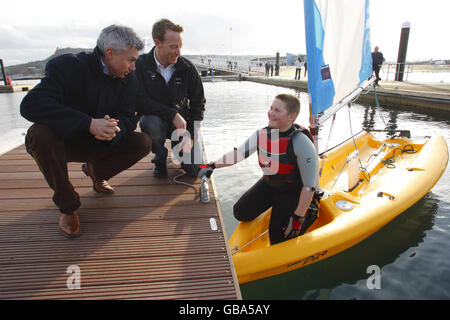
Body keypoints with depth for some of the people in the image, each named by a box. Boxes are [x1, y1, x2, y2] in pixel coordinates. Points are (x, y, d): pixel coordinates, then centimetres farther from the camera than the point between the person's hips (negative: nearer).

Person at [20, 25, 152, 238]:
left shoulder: (128, 79, -5)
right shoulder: (68, 66, -20)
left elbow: (128, 118, -7)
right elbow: (30, 105, -32)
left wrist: (113, 129, -34)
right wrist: (89, 123, -43)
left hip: (97, 144, 4)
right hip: (63, 141, -3)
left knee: (143, 142, -15)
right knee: (39, 133, -35)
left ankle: (95, 170, 12)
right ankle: (67, 204, -16)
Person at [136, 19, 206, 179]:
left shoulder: (187, 68, -7)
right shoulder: (141, 65, -12)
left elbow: (198, 103, 0)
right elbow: (140, 102, -18)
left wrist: (191, 135, -9)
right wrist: (172, 114, -26)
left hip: (182, 122, 1)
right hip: (155, 118, -1)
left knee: (195, 168, -13)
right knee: (151, 124, -39)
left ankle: (177, 145, 23)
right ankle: (160, 156, -3)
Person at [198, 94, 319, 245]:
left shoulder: (302, 143, -27)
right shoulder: (262, 134, -9)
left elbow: (309, 185, -24)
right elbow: (237, 154, -1)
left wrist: (298, 218, -23)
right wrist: (212, 165, -10)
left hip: (292, 192, -5)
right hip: (268, 184, 6)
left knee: (278, 240, -6)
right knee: (240, 213, 2)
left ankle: (311, 211, 16)